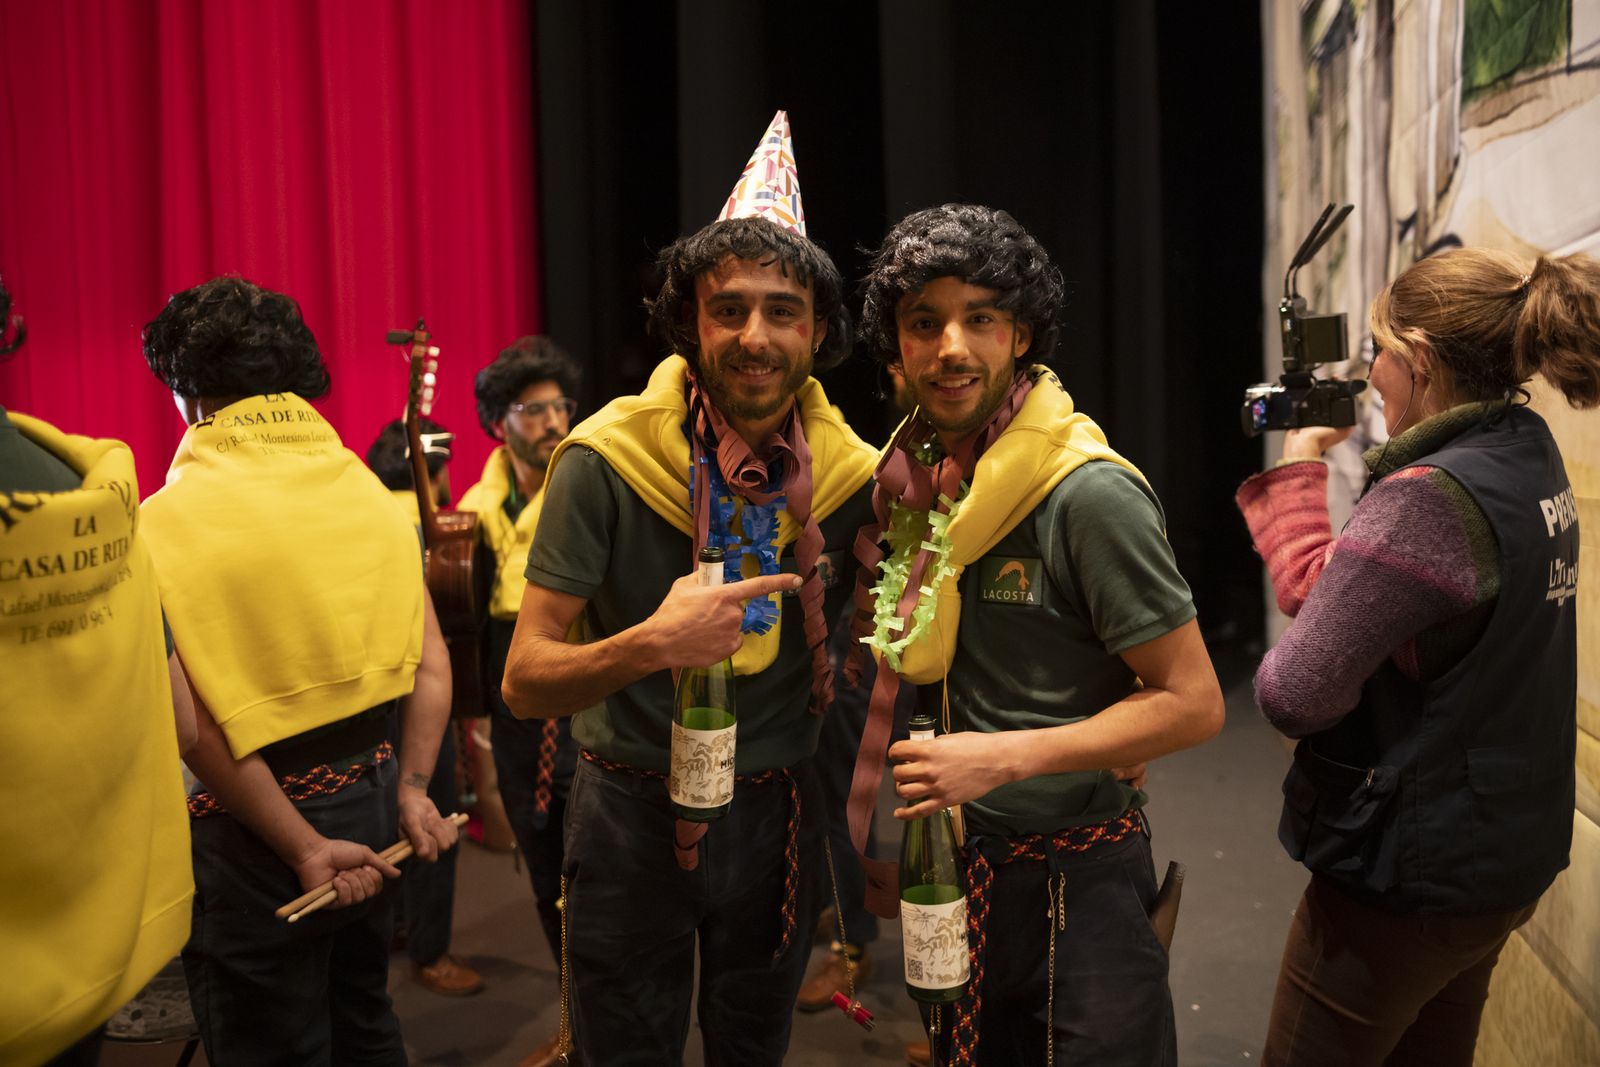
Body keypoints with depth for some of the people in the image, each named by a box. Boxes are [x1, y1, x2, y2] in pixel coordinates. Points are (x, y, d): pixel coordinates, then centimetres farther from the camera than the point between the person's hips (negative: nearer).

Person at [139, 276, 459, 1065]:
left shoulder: (171, 518, -16)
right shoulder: (369, 491, 1)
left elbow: (199, 726, -20)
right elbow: (432, 663, -1)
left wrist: (304, 847, -16)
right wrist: (413, 788, -1)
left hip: (253, 832, -5)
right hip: (369, 802, 5)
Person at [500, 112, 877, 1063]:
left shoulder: (852, 475, -7)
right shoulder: (606, 462, -17)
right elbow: (525, 681, -17)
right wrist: (648, 644, -34)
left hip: (776, 815, 3)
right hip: (633, 815, -3)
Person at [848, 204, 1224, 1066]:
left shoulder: (1088, 493, -20)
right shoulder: (914, 476, 1)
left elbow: (1193, 703, -18)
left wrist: (1004, 757, -23)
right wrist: (858, 825, 11)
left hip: (1074, 879, -6)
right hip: (951, 866, 6)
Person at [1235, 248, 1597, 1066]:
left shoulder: (1429, 498, -26)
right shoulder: (1531, 461, 3)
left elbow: (1293, 694, -27)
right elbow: (1341, 592, 5)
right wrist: (1297, 475, 1)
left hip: (1405, 880, -9)